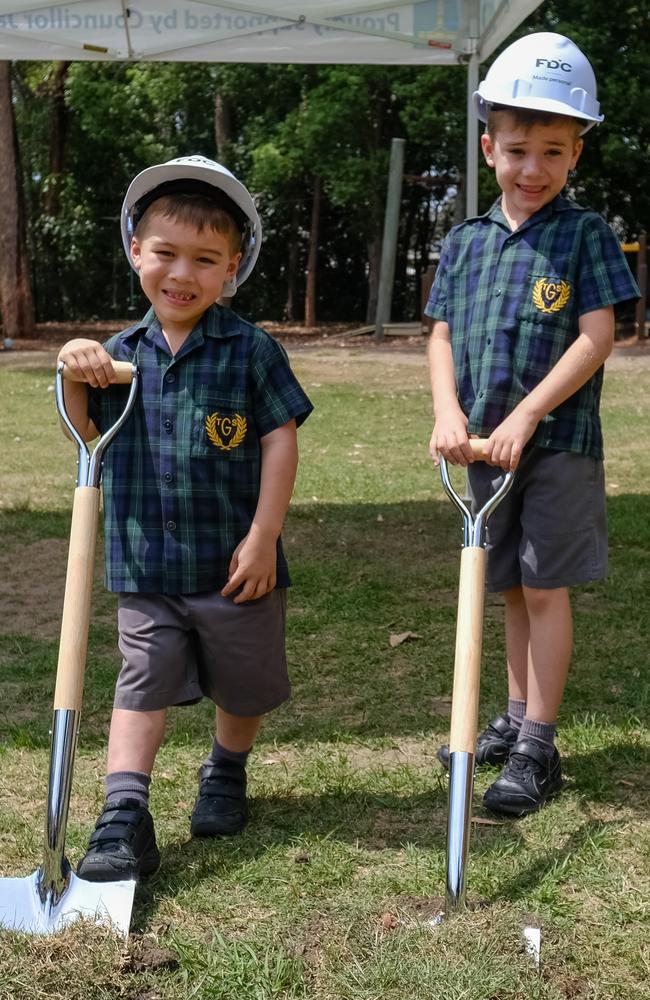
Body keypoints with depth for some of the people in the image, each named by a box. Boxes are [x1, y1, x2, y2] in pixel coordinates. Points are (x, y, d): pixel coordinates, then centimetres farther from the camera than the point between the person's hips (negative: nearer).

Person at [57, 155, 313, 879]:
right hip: (145, 567, 2)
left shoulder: (250, 351, -9)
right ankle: (124, 818, 2)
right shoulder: (120, 355, 3)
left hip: (235, 563, -2)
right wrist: (72, 372, -7)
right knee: (143, 682, 1)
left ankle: (226, 773, 42)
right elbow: (87, 433, 12)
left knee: (243, 686, 16)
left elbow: (280, 442, -9)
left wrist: (263, 537, -14)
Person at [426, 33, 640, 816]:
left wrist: (525, 416, -19)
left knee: (544, 588, -2)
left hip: (558, 441, -5)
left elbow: (596, 339, -11)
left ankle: (537, 749, 5)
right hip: (485, 446, 5)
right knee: (512, 589, 15)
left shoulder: (586, 235, -4)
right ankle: (515, 719, 28)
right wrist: (448, 412, -12)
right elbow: (442, 334, 6)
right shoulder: (465, 242, 9)